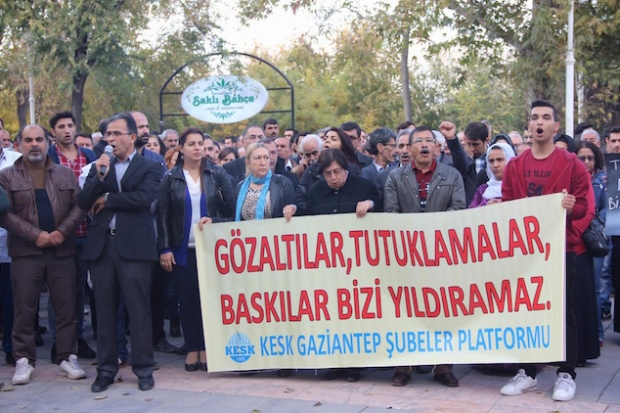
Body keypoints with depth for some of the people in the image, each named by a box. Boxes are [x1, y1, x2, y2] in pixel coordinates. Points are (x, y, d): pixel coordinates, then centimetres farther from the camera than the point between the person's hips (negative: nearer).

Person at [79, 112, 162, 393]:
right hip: (101, 245, 4)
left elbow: (144, 198, -13)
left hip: (134, 246, -4)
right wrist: (99, 177, -11)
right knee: (105, 311, 7)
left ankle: (143, 368, 7)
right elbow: (85, 203, 4)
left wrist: (107, 199, -4)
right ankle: (106, 368, 16)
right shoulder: (100, 167, 14)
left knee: (138, 309, -1)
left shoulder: (149, 168, 4)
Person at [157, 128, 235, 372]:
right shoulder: (171, 178, 3)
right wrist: (165, 249, -4)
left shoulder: (218, 175, 4)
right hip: (182, 249, 0)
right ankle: (192, 349, 11)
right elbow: (162, 215, 2)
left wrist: (214, 221, -14)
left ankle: (207, 349, 10)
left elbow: (231, 210, 3)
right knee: (188, 299, 2)